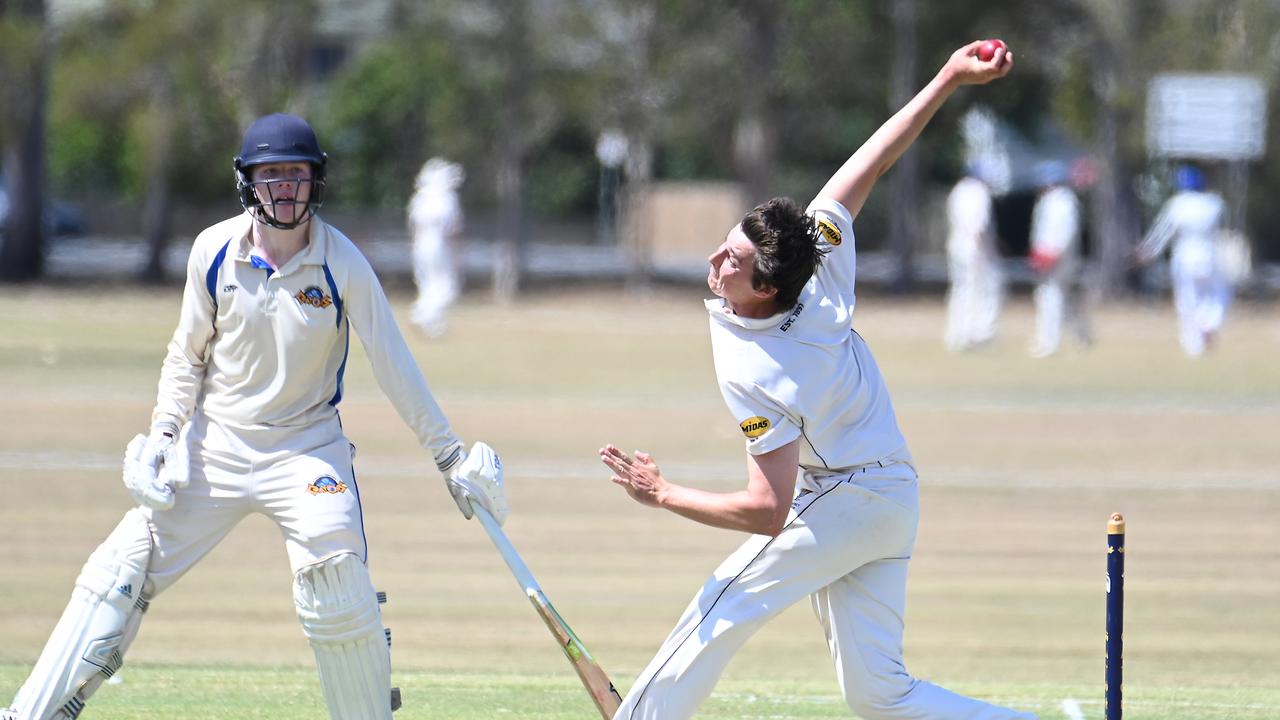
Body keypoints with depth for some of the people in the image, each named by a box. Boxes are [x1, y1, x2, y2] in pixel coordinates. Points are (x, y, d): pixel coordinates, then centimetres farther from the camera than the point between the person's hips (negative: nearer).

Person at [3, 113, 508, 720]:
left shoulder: (342, 264, -13)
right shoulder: (215, 250, -6)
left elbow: (392, 363, -10)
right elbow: (187, 354, 7)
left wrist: (449, 455, -11)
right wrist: (164, 432, -6)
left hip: (308, 447, -2)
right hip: (214, 443, 2)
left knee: (338, 595, -22)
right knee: (122, 572, -3)